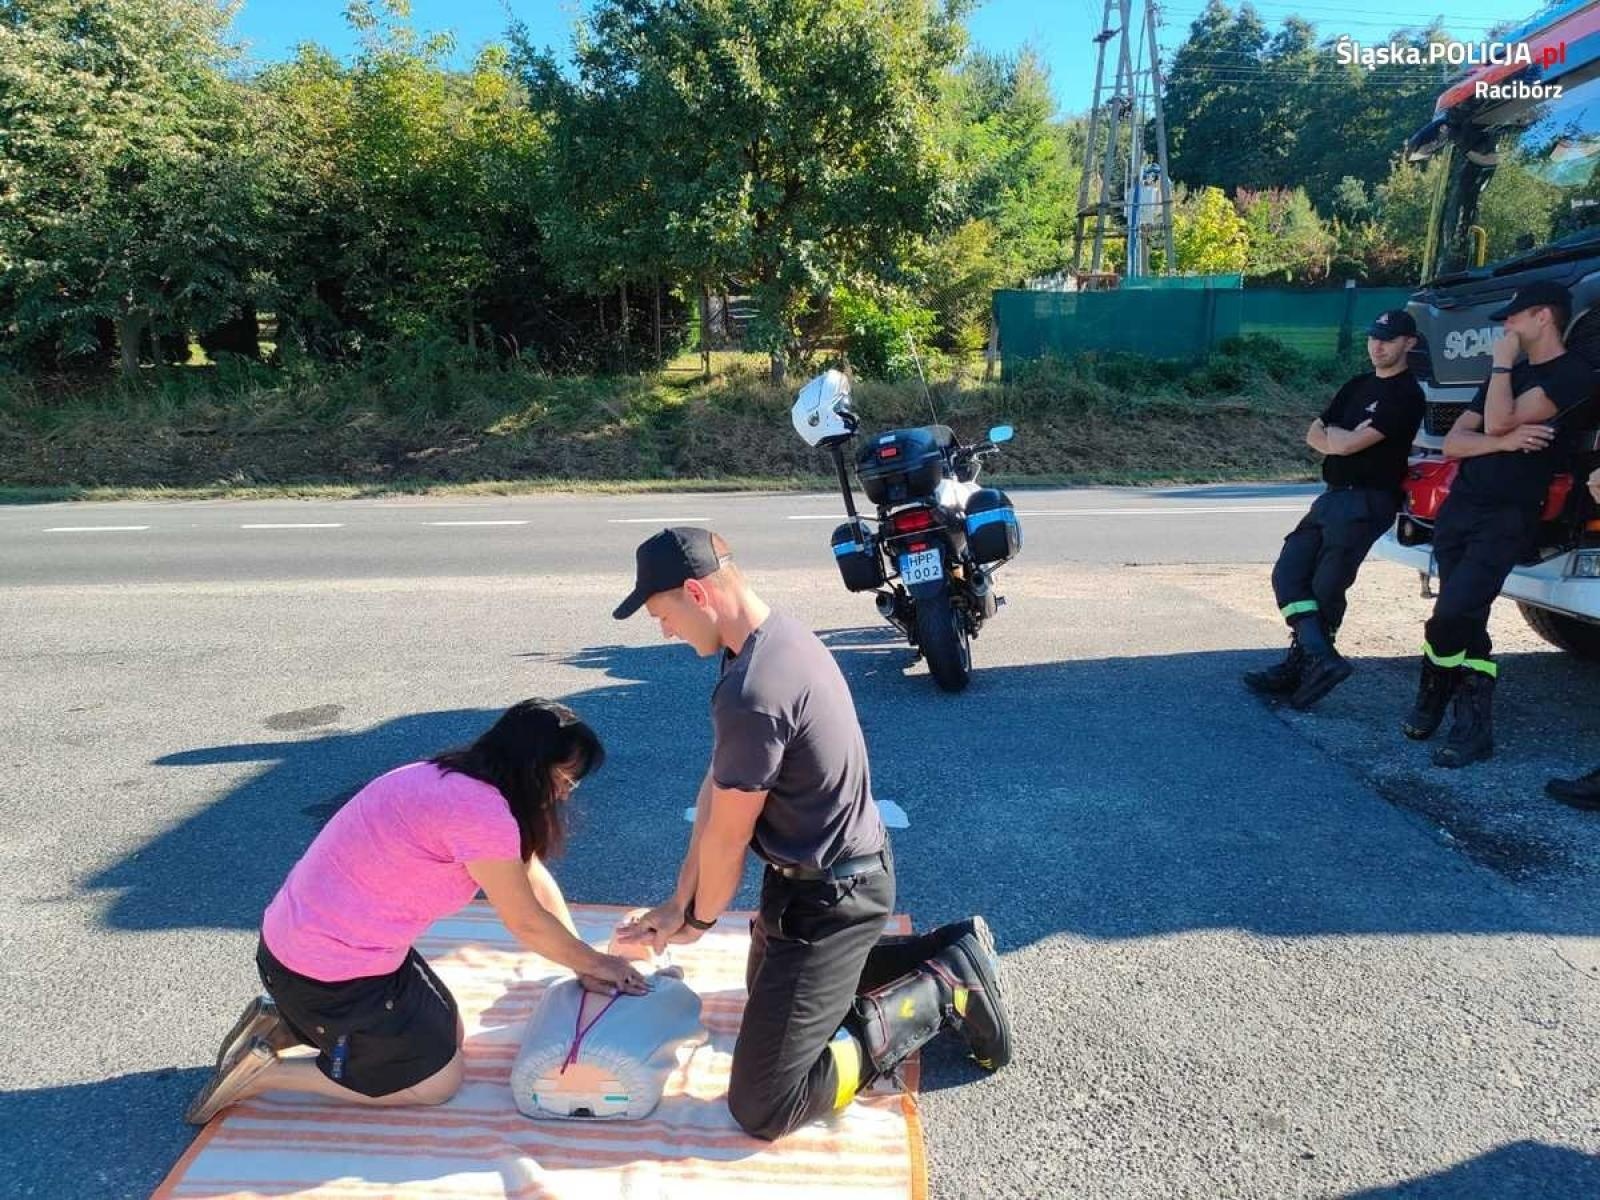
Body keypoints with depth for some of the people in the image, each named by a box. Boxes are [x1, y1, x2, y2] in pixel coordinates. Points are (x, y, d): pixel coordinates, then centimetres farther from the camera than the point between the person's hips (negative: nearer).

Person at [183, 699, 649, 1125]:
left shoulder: (463, 780, 3)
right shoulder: (480, 809, -28)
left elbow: (532, 874, 10)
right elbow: (527, 923, -15)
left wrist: (580, 959, 8)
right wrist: (594, 963, 1)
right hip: (330, 971, -9)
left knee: (447, 1035, 19)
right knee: (437, 1083, 7)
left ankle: (283, 1021, 17)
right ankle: (262, 1072, 7)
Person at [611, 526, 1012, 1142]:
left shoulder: (752, 694, -32)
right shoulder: (781, 635, -1)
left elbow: (727, 838, -17)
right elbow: (717, 786, 4)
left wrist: (698, 918, 4)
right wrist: (679, 902, 7)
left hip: (830, 896, -10)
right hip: (842, 870, 10)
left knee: (761, 1108, -3)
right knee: (766, 986, 33)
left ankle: (942, 991, 5)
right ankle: (945, 952, 26)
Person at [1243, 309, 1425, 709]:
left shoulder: (1406, 394, -9)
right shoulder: (1358, 385, 18)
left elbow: (1348, 444, -19)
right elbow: (1314, 435, 12)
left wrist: (1334, 435, 3)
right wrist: (1344, 438, -8)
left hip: (1366, 502, -9)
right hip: (1332, 496, 9)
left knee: (1325, 588, -8)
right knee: (1288, 572, -3)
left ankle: (1301, 666, -1)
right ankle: (1321, 658, -8)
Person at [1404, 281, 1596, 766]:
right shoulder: (1509, 376, 20)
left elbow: (1497, 421, -17)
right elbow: (1452, 442, 9)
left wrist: (1501, 364, -4)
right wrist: (1505, 441, -10)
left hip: (1507, 519, -6)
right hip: (1460, 507, 7)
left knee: (1451, 618, -18)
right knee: (1465, 621, 3)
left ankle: (1433, 699, 2)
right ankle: (1474, 726, 12)